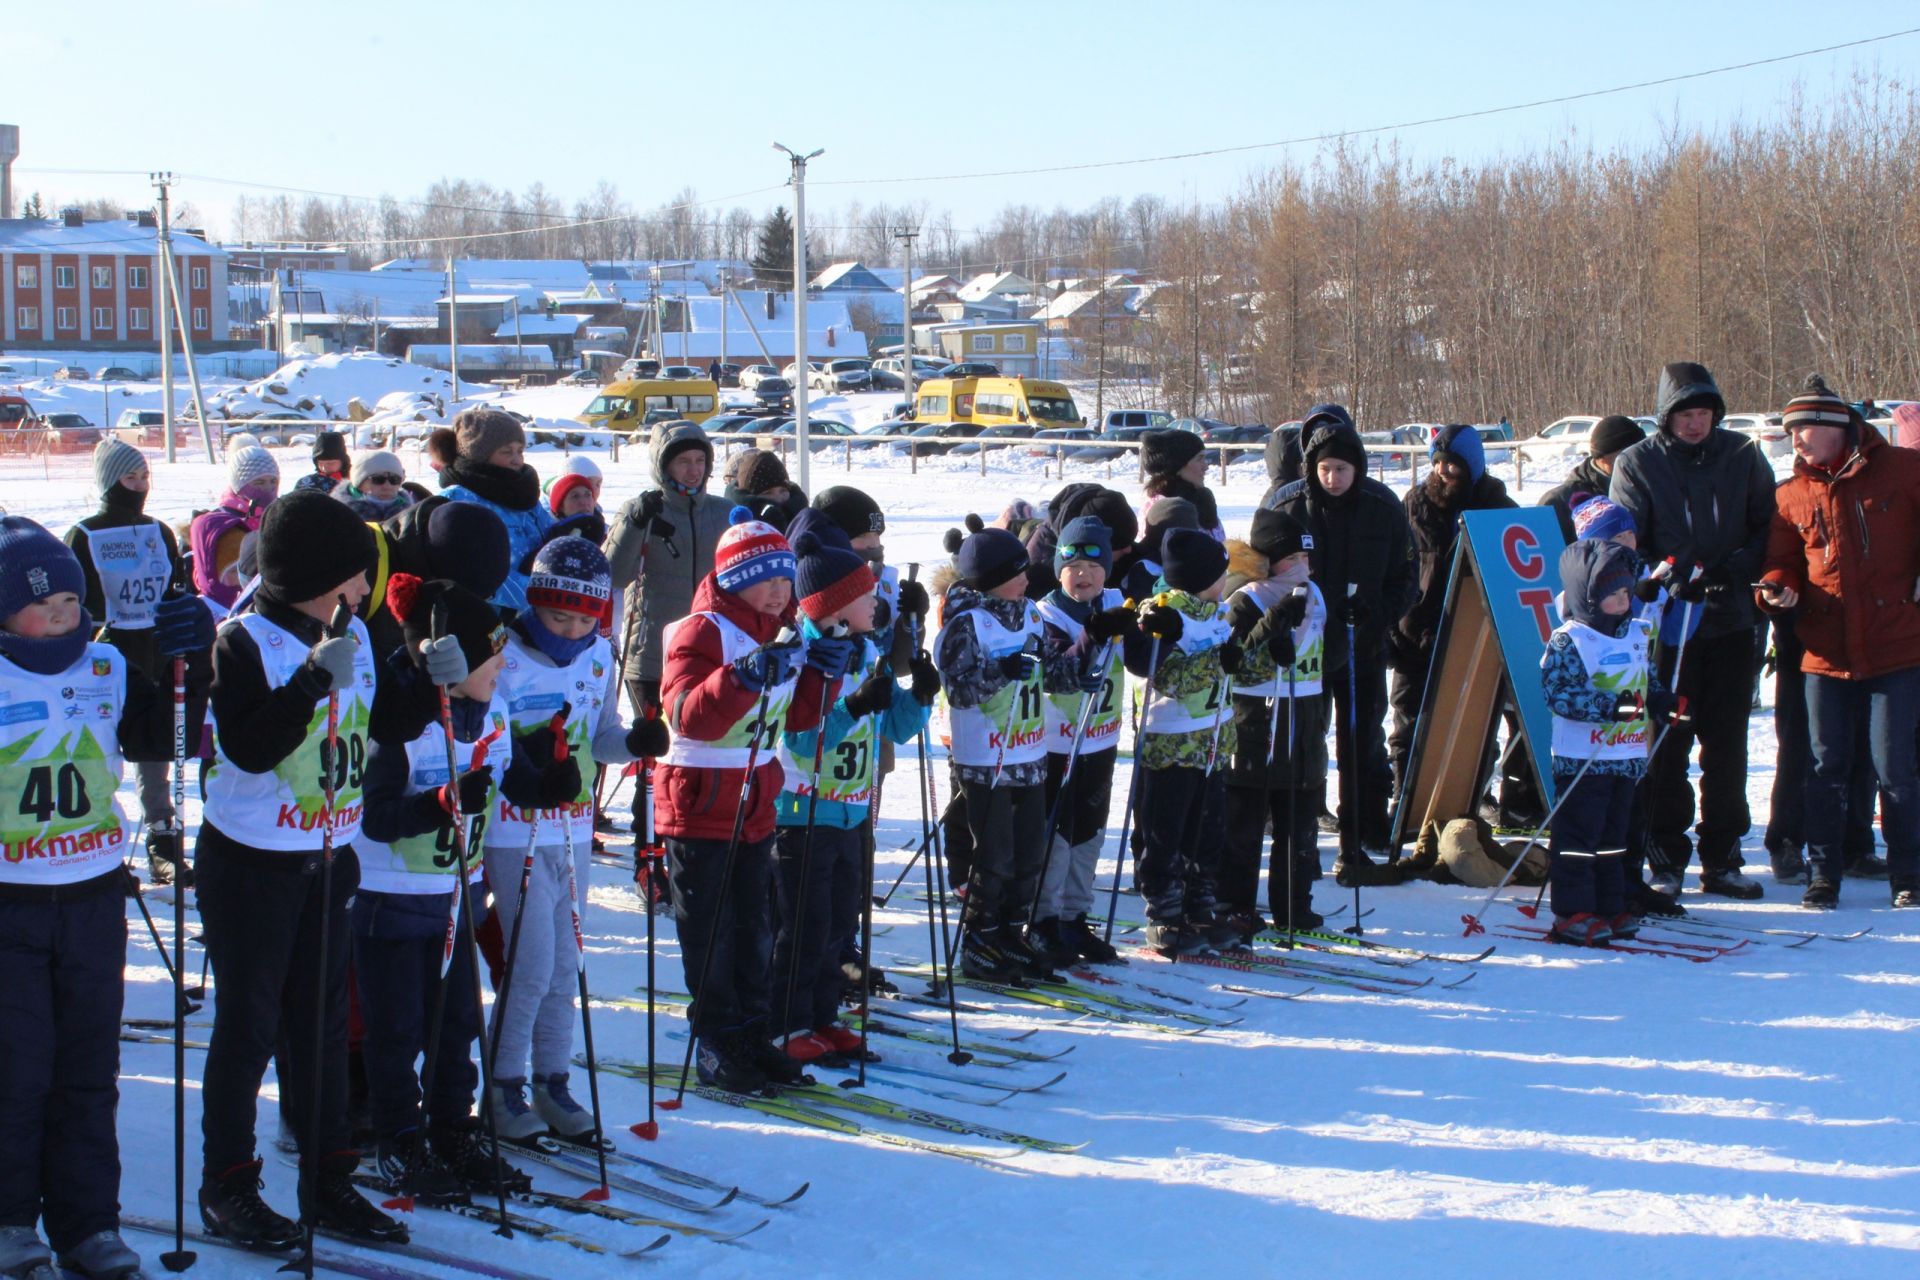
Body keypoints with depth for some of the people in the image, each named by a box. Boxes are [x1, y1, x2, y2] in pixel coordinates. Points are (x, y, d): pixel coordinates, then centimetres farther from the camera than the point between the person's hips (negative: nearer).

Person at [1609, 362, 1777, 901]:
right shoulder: (1636, 465, 1)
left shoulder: (1742, 457, 5)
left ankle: (1722, 860, 13)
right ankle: (1665, 861, 8)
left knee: (1727, 744, 5)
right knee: (1666, 743, 0)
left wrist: (1740, 566, -10)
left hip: (1731, 623, 2)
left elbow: (1769, 525, 8)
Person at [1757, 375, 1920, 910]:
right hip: (1826, 652, 3)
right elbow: (1783, 559, 13)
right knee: (1826, 768, 7)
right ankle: (1823, 875, 17)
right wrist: (1777, 587, -8)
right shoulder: (1793, 495, 9)